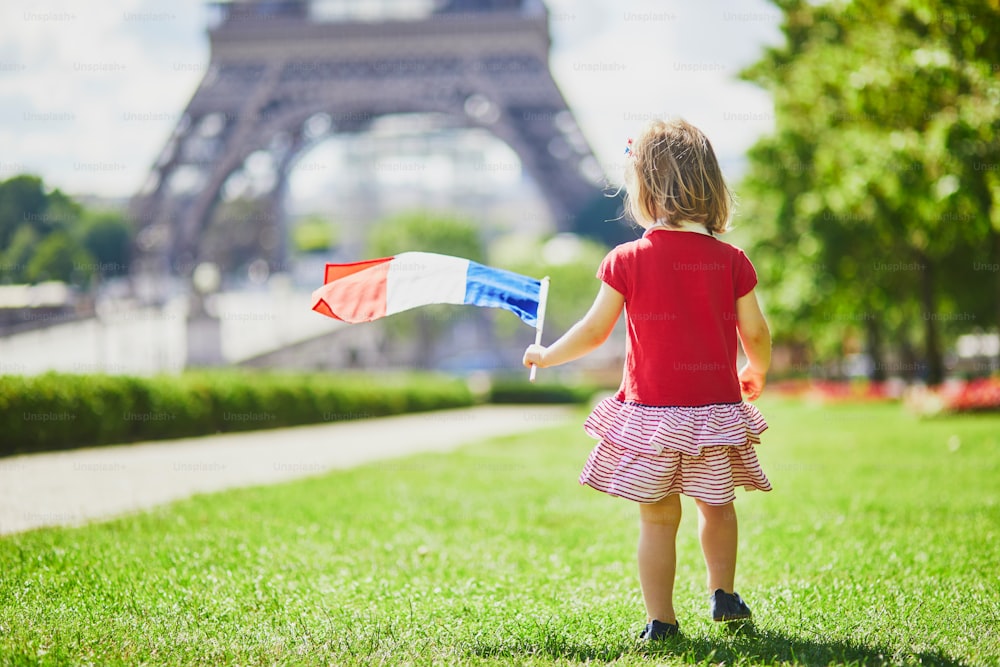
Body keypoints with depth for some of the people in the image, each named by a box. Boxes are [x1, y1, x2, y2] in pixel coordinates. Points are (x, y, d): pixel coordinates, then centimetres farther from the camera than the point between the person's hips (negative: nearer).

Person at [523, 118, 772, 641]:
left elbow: (594, 331, -1)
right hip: (717, 409, 2)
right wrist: (756, 373, 25)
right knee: (717, 504, 22)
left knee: (657, 519, 7)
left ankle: (660, 619, 9)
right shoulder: (731, 261, -2)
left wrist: (545, 356, 17)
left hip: (651, 412, -2)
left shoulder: (627, 260, -7)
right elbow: (755, 333, 3)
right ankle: (723, 596, 31)